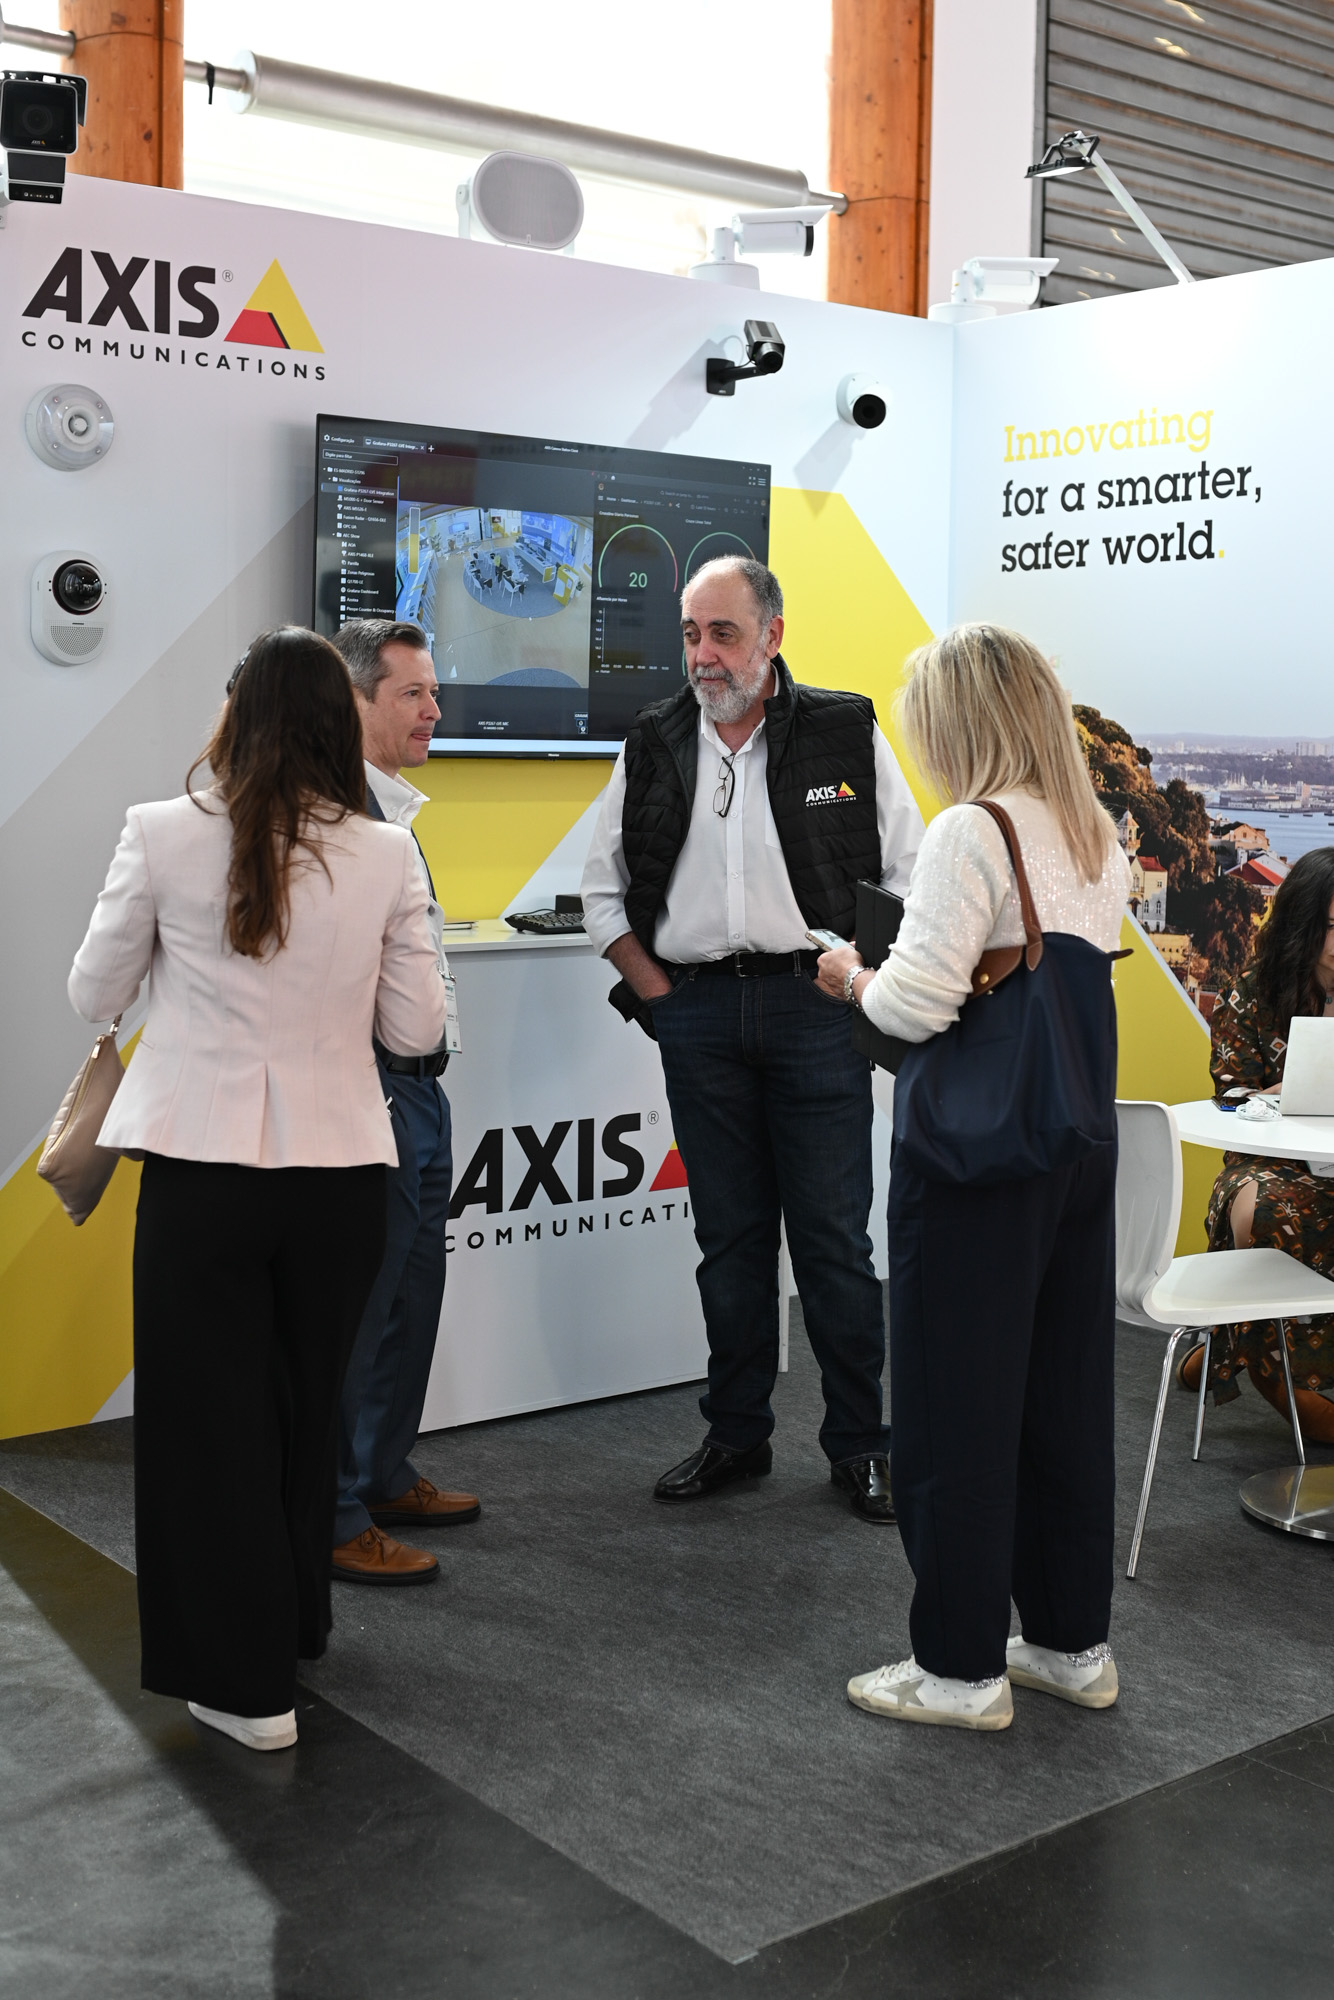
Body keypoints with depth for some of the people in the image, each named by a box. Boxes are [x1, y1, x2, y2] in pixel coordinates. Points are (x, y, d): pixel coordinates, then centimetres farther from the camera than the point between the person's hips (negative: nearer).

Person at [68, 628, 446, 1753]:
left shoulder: (163, 837, -8)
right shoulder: (386, 857, -5)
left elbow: (95, 996, 2)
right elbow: (415, 1027, 1)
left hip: (202, 1166, -2)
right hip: (341, 1168, 2)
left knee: (213, 1415, 11)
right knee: (307, 1406, 22)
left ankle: (248, 1681, 16)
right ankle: (294, 1625, 41)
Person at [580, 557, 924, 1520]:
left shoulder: (847, 734, 0)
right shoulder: (652, 746, 8)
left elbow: (910, 874, 2)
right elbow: (605, 889, 14)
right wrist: (657, 993, 4)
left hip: (813, 1006, -3)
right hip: (697, 1013, 3)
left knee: (834, 1233, 1)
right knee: (730, 1234, 10)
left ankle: (860, 1441, 13)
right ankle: (736, 1435, 21)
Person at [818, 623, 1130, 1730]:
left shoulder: (971, 833, -17)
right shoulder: (1101, 838, 8)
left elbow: (916, 1006, -22)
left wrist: (854, 974, -2)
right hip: (1083, 1138, 8)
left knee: (957, 1409, 4)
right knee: (1067, 1396, 17)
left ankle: (961, 1668, 15)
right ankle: (1072, 1642, 29)